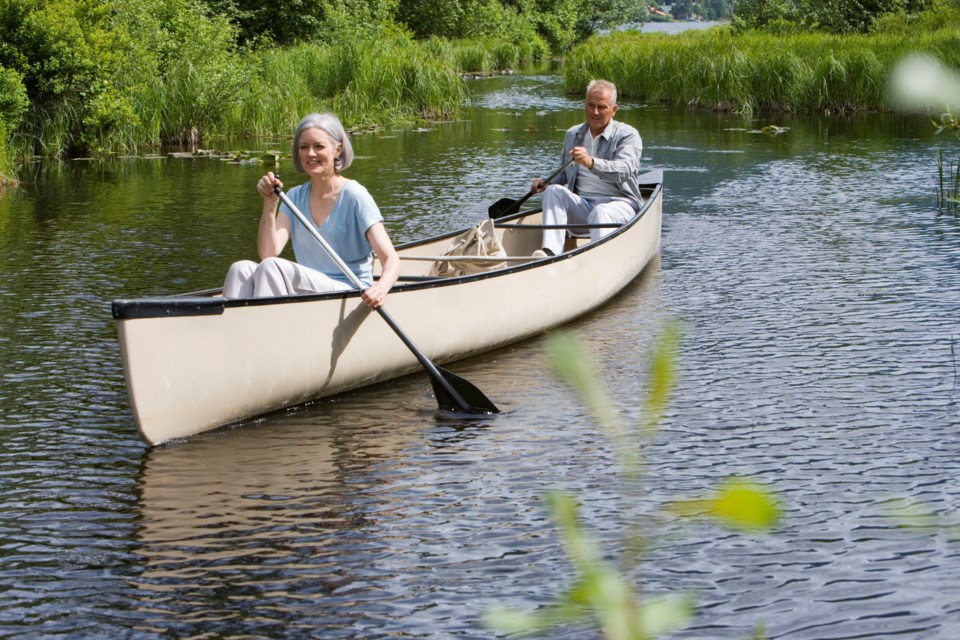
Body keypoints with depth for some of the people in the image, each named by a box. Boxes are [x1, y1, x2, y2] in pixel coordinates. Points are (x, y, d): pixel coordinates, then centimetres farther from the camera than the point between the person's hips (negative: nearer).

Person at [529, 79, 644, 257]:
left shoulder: (627, 135, -2)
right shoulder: (573, 134, 18)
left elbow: (625, 171, -21)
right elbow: (565, 174, 30)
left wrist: (592, 163, -37)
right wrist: (547, 182, 8)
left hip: (618, 203, -5)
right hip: (581, 205, 5)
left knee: (601, 212, -38)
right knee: (554, 191, -23)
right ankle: (550, 252, -43)